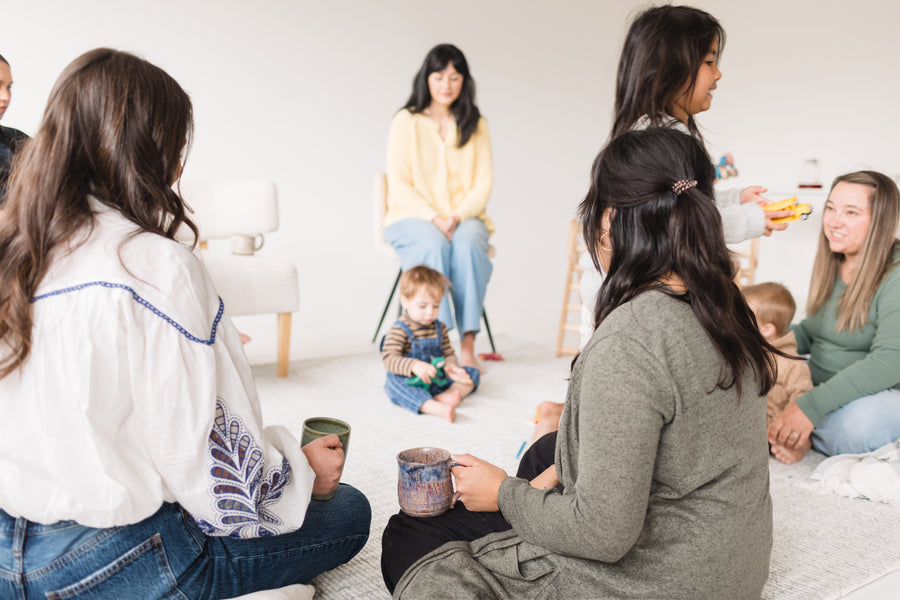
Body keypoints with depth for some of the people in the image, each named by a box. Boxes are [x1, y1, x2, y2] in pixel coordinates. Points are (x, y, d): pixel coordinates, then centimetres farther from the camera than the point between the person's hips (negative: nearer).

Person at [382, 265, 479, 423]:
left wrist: (450, 367, -14)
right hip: (410, 382, -6)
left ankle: (448, 395, -31)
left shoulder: (440, 328, 9)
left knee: (472, 373, -3)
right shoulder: (398, 331, -11)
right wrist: (414, 366, -39)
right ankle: (436, 408, -58)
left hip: (437, 379, 6)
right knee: (396, 384, -39)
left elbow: (449, 354, 12)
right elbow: (389, 360, -21)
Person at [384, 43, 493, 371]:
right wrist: (434, 219, -18)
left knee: (467, 244, -33)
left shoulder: (475, 125, 10)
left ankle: (468, 344, -34)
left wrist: (458, 216, -15)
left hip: (464, 217, 2)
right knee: (434, 246, -35)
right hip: (413, 217, -2)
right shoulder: (406, 121, 3)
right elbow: (399, 186, -4)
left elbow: (484, 182, 3)